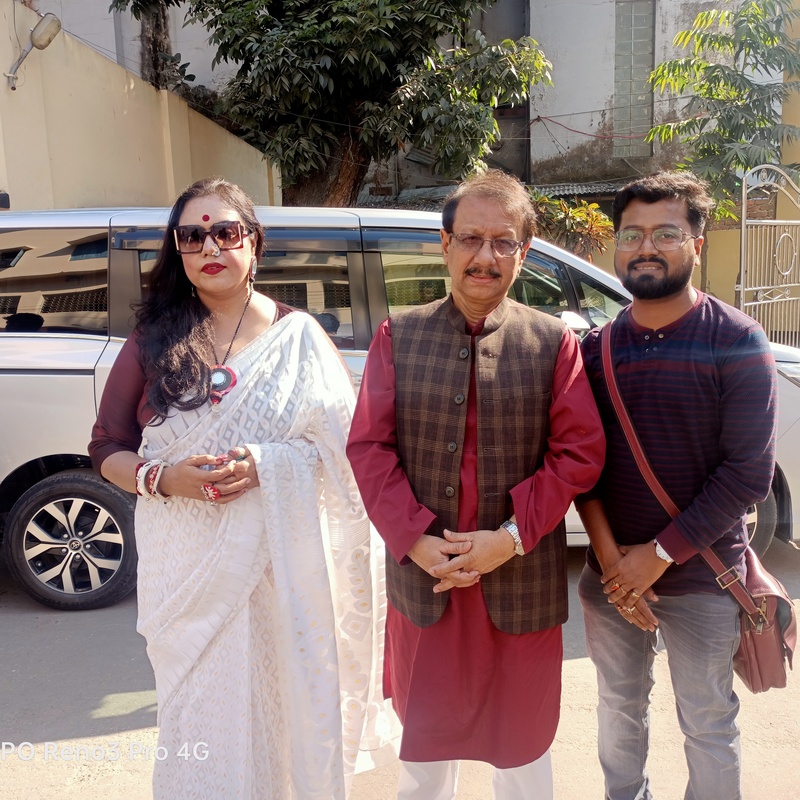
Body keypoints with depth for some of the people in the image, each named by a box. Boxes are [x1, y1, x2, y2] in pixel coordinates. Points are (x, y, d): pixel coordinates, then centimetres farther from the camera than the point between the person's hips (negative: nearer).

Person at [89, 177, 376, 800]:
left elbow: (345, 441, -2)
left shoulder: (298, 335, 0)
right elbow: (108, 448, 6)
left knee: (287, 704, 10)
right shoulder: (154, 340, 4)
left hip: (283, 563, -1)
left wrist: (268, 464, -18)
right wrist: (164, 478, -14)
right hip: (188, 568, 1)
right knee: (201, 720, 9)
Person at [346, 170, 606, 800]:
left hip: (522, 582, -1)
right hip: (423, 578, 1)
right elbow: (368, 446, -3)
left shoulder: (553, 342, -2)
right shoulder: (399, 335, 1)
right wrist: (416, 540, -13)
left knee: (523, 748, 20)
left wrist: (512, 537, -15)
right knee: (424, 745, 21)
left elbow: (580, 453, -6)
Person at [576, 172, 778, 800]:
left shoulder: (738, 342, -10)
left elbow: (749, 472, -14)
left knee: (708, 727, 13)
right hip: (611, 574, 4)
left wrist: (661, 554, -16)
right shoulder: (596, 348, 1)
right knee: (620, 708, 21)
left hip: (701, 579, -3)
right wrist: (610, 556, -12)